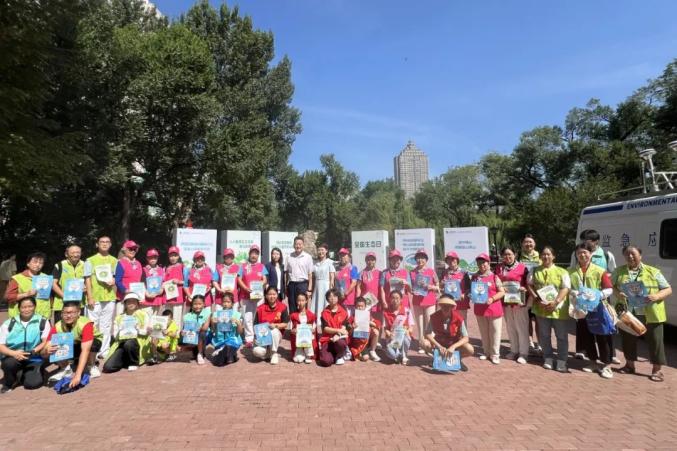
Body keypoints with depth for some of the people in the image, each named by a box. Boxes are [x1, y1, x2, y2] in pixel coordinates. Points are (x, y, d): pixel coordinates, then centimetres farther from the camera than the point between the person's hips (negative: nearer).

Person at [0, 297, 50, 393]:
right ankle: (9, 383, 1)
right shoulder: (8, 323, 1)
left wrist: (33, 351, -26)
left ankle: (27, 372, 19)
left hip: (34, 358, -1)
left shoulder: (43, 322, -3)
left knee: (32, 383, -19)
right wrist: (14, 353, -23)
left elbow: (46, 341, -8)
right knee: (8, 363, -33)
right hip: (14, 357, 1)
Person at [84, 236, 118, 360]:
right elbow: (87, 279, -1)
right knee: (93, 325, 1)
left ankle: (105, 351, 13)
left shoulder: (114, 261, 10)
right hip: (95, 298, -2)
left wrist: (114, 281, -8)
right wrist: (90, 297, -8)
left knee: (107, 325, 7)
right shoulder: (90, 260, 3)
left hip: (110, 297, 3)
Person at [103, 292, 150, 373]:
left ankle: (134, 363, -11)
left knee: (129, 344, -41)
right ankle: (126, 361, 9)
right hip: (122, 343, 2)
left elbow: (145, 331, 4)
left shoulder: (142, 314, 14)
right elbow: (115, 334, 14)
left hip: (137, 341, -2)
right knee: (108, 367, -22)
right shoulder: (120, 317, 22)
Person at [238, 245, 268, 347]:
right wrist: (246, 288, -14)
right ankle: (249, 339, 0)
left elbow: (265, 280, 5)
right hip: (246, 295, 0)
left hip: (258, 295, 0)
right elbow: (239, 279, 3)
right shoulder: (243, 266, 10)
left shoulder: (261, 266, 12)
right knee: (247, 318, -3)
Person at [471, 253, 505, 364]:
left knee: (494, 332, 3)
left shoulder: (494, 276, -5)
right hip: (479, 309, 3)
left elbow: (502, 292, -6)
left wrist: (492, 299, -19)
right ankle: (487, 352, 27)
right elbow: (471, 290, 15)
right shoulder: (474, 277, 5)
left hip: (493, 308, -3)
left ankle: (495, 354, 14)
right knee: (484, 332, 14)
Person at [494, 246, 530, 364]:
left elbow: (528, 283, -3)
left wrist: (524, 288, -20)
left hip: (519, 301, -4)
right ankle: (514, 350, 26)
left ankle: (523, 353, 11)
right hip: (505, 301, 4)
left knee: (521, 327, 2)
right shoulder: (498, 268, 7)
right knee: (510, 328, 14)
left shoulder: (522, 267, -6)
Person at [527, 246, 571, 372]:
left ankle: (561, 362, 14)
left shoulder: (562, 272, -1)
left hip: (559, 309, -2)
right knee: (544, 336, 11)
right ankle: (548, 358, 25)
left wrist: (555, 302, -18)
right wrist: (537, 299, -10)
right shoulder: (535, 271, 6)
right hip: (541, 308, 2)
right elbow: (529, 285, 4)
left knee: (562, 337, 4)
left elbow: (565, 288, -7)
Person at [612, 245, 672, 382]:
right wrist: (617, 293, -14)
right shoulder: (619, 271, 7)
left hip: (651, 315, -2)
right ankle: (630, 365, 29)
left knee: (654, 341, 4)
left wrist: (656, 296, -16)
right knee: (628, 340, 12)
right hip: (627, 314, 2)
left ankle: (657, 370, 18)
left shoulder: (653, 271, 2)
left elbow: (668, 289, 3)